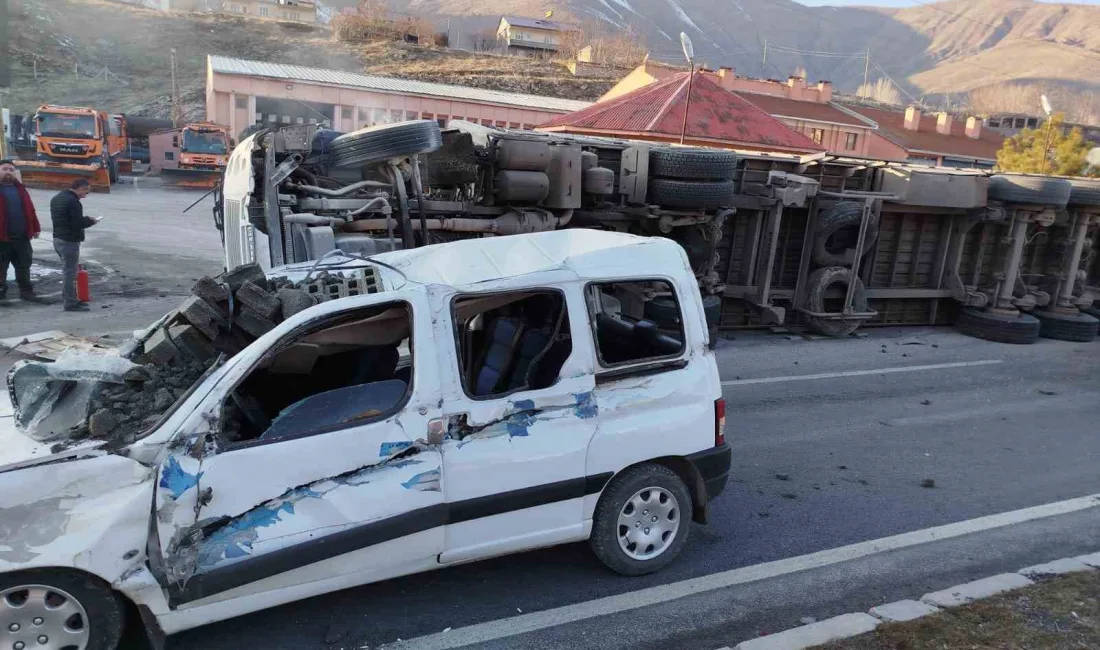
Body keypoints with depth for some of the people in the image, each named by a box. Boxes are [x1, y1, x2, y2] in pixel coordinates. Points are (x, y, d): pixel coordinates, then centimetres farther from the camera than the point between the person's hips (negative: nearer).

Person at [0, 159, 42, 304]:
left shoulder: (20, 189, 13)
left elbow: (30, 209, 14)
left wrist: (35, 227, 9)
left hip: (22, 236, 5)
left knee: (24, 266, 11)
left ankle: (26, 291, 20)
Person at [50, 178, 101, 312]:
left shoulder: (57, 198, 13)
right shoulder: (73, 202, -19)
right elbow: (78, 224, -22)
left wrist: (86, 219, 12)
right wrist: (91, 221, -3)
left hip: (58, 239, 10)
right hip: (69, 241, -10)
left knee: (67, 271, 19)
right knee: (70, 272, -5)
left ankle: (71, 299, 27)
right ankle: (71, 303, -1)